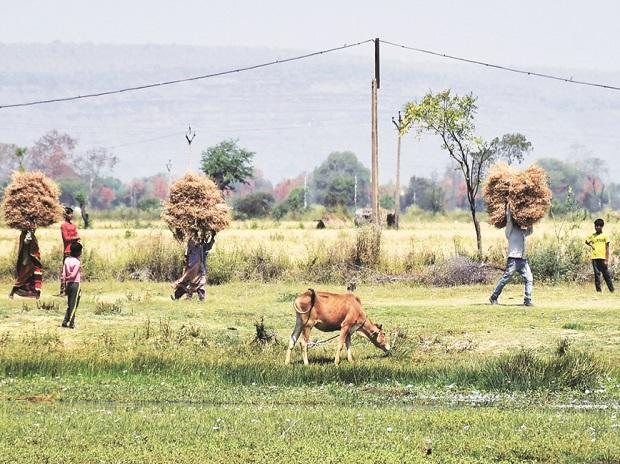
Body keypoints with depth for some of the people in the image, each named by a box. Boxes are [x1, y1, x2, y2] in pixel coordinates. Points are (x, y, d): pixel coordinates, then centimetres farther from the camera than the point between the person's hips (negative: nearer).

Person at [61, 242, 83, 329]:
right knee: (74, 305, -1)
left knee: (69, 304, 15)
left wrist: (65, 279, 3)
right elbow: (73, 275, -15)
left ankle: (65, 321, 10)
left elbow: (64, 275, 2)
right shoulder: (77, 262, -13)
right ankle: (71, 323, -1)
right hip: (75, 284, -6)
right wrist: (68, 278, 0)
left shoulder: (67, 260, 5)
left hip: (68, 284, 6)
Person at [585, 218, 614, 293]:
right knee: (597, 274, 2)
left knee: (606, 274, -1)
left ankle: (612, 290, 6)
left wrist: (607, 260, -6)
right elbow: (587, 241, 26)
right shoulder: (592, 236, 8)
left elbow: (607, 248, 0)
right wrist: (591, 245, 3)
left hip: (603, 258, -2)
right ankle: (598, 290, 4)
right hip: (595, 258, 2)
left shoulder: (605, 236, 1)